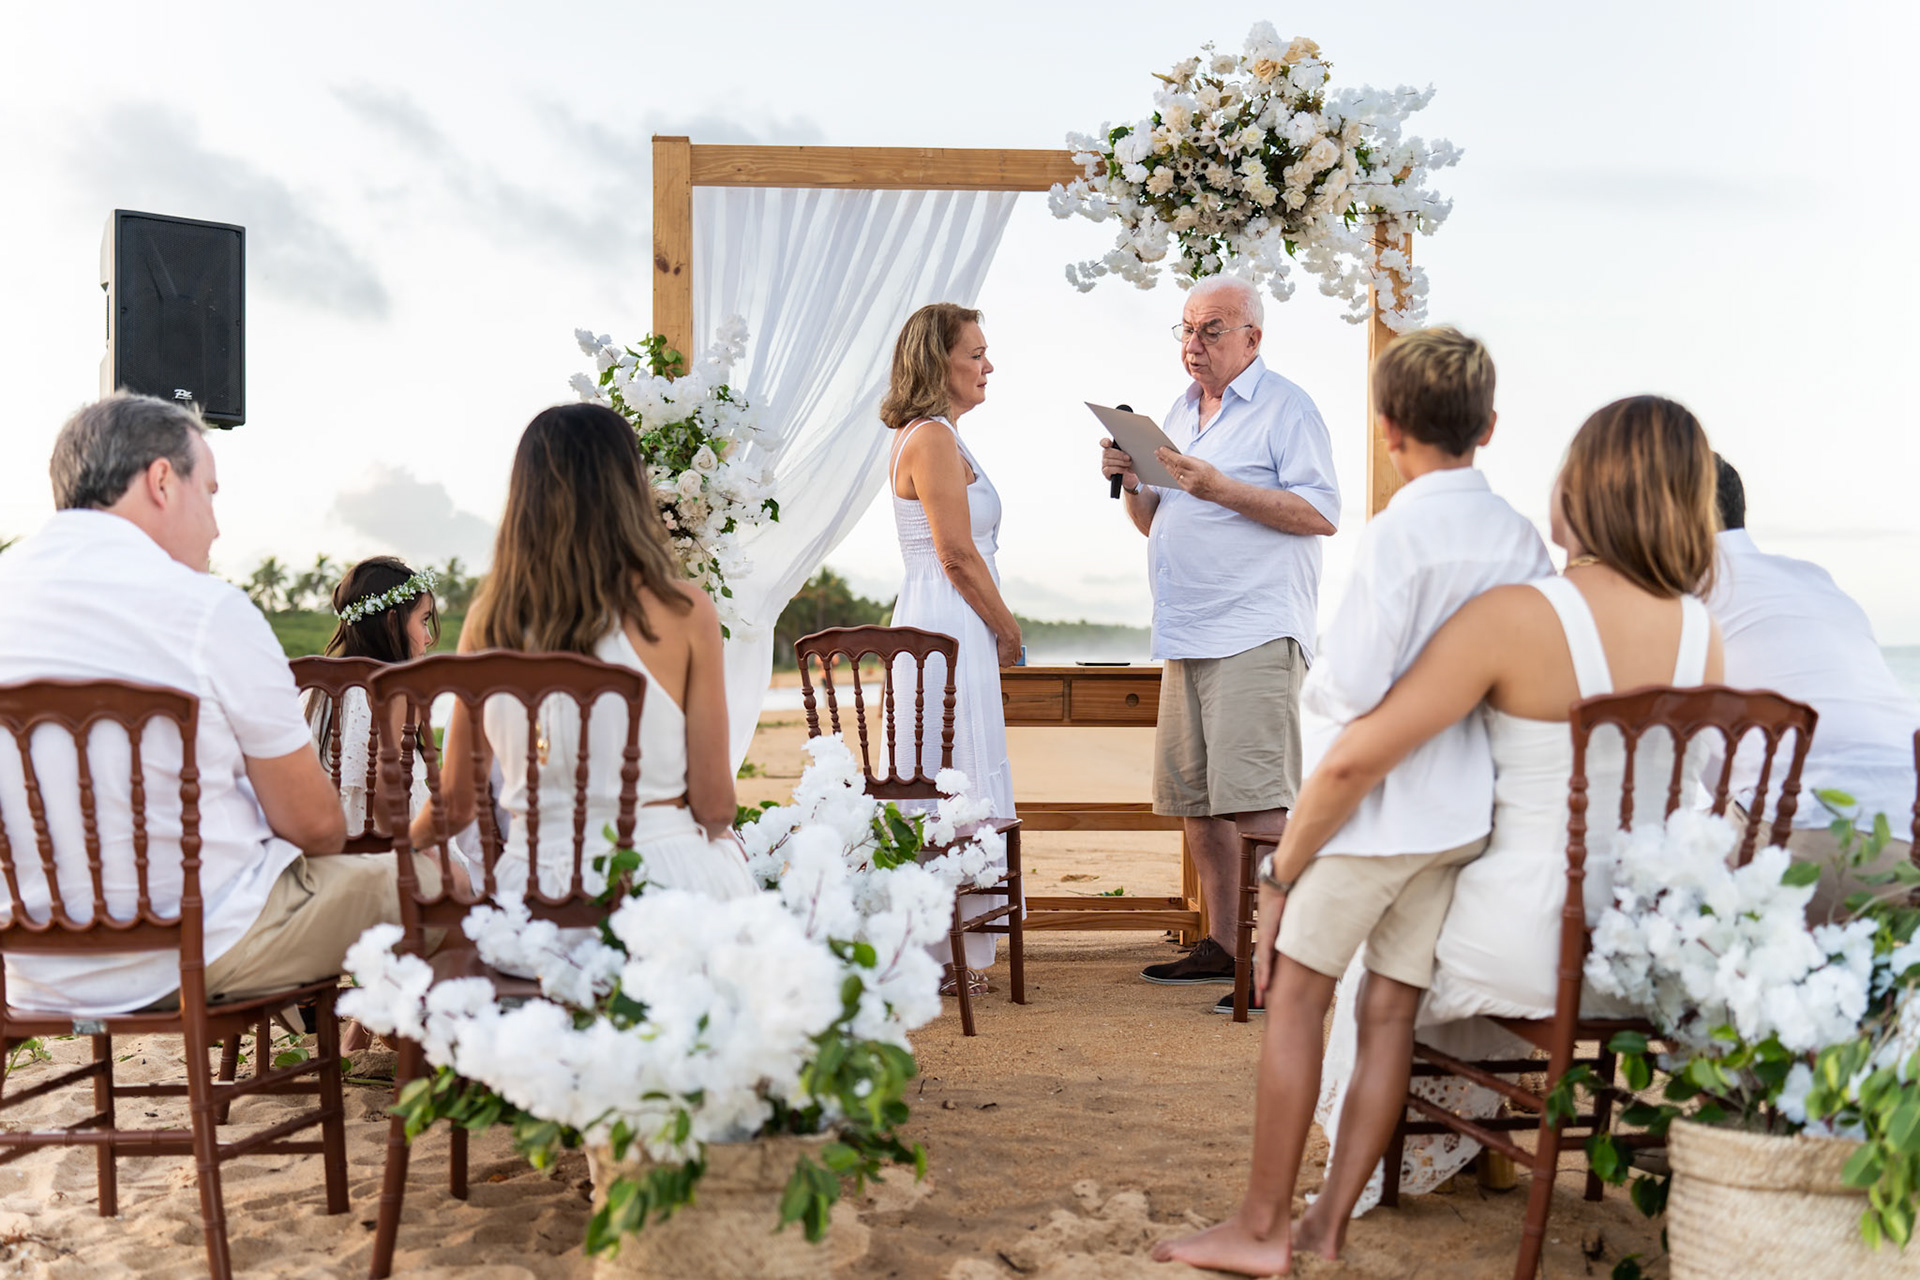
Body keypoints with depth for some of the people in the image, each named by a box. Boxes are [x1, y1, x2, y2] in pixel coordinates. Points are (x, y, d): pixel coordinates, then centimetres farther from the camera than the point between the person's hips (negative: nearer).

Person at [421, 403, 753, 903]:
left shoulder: (490, 617, 3)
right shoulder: (685, 611, -4)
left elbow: (457, 805, 11)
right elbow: (714, 805, -3)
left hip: (532, 879, 2)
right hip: (667, 871, -2)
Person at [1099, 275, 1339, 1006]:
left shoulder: (1284, 407, -3)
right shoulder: (1180, 413, 21)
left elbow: (1322, 513, -13)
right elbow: (1155, 525, 26)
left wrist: (1219, 488, -19)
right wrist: (1131, 484, 5)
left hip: (1255, 636, -8)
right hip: (1186, 637, 8)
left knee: (1257, 802, -13)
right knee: (1194, 802, 9)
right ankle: (1222, 946, 18)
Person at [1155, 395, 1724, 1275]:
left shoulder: (1516, 617, -20)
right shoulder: (1703, 635, -1)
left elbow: (1353, 762, -20)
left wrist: (1280, 878, -6)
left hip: (1524, 947, -7)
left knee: (1298, 971, 18)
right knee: (1389, 991, 30)